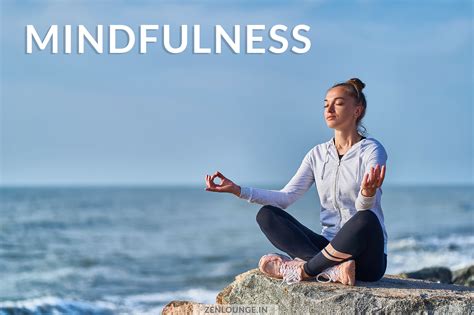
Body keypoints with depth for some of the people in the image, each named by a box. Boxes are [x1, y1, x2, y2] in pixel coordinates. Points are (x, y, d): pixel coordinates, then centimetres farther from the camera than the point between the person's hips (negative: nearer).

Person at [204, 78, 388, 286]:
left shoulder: (372, 150, -4)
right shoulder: (318, 154, 11)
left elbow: (364, 209, -19)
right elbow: (286, 197, 3)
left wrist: (367, 193, -44)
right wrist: (238, 190, -8)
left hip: (367, 258, -5)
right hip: (330, 247, 5)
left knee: (366, 219, -38)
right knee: (267, 215, -12)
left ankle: (305, 269, -23)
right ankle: (332, 270, -30)